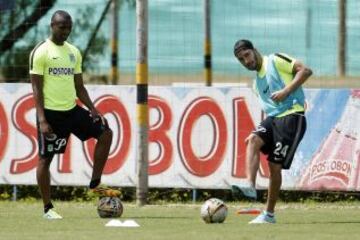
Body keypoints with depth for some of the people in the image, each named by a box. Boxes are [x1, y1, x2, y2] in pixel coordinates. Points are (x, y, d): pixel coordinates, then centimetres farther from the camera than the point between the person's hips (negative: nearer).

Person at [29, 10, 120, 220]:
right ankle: (48, 208, 7)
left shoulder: (74, 52, 12)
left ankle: (95, 185, 5)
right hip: (51, 112, -6)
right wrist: (42, 120, -19)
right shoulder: (41, 52, -8)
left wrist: (94, 111, 5)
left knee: (105, 133, -2)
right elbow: (37, 88, -12)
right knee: (46, 157, -2)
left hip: (72, 109, 6)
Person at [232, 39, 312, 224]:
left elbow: (305, 70, -8)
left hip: (292, 116, -7)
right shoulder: (257, 83, 24)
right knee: (253, 140, -24)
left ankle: (269, 214, 3)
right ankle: (250, 186, -38)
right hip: (272, 118, 7)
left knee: (275, 165, -8)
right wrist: (257, 135, 18)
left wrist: (286, 91, -18)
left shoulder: (275, 61, 1)